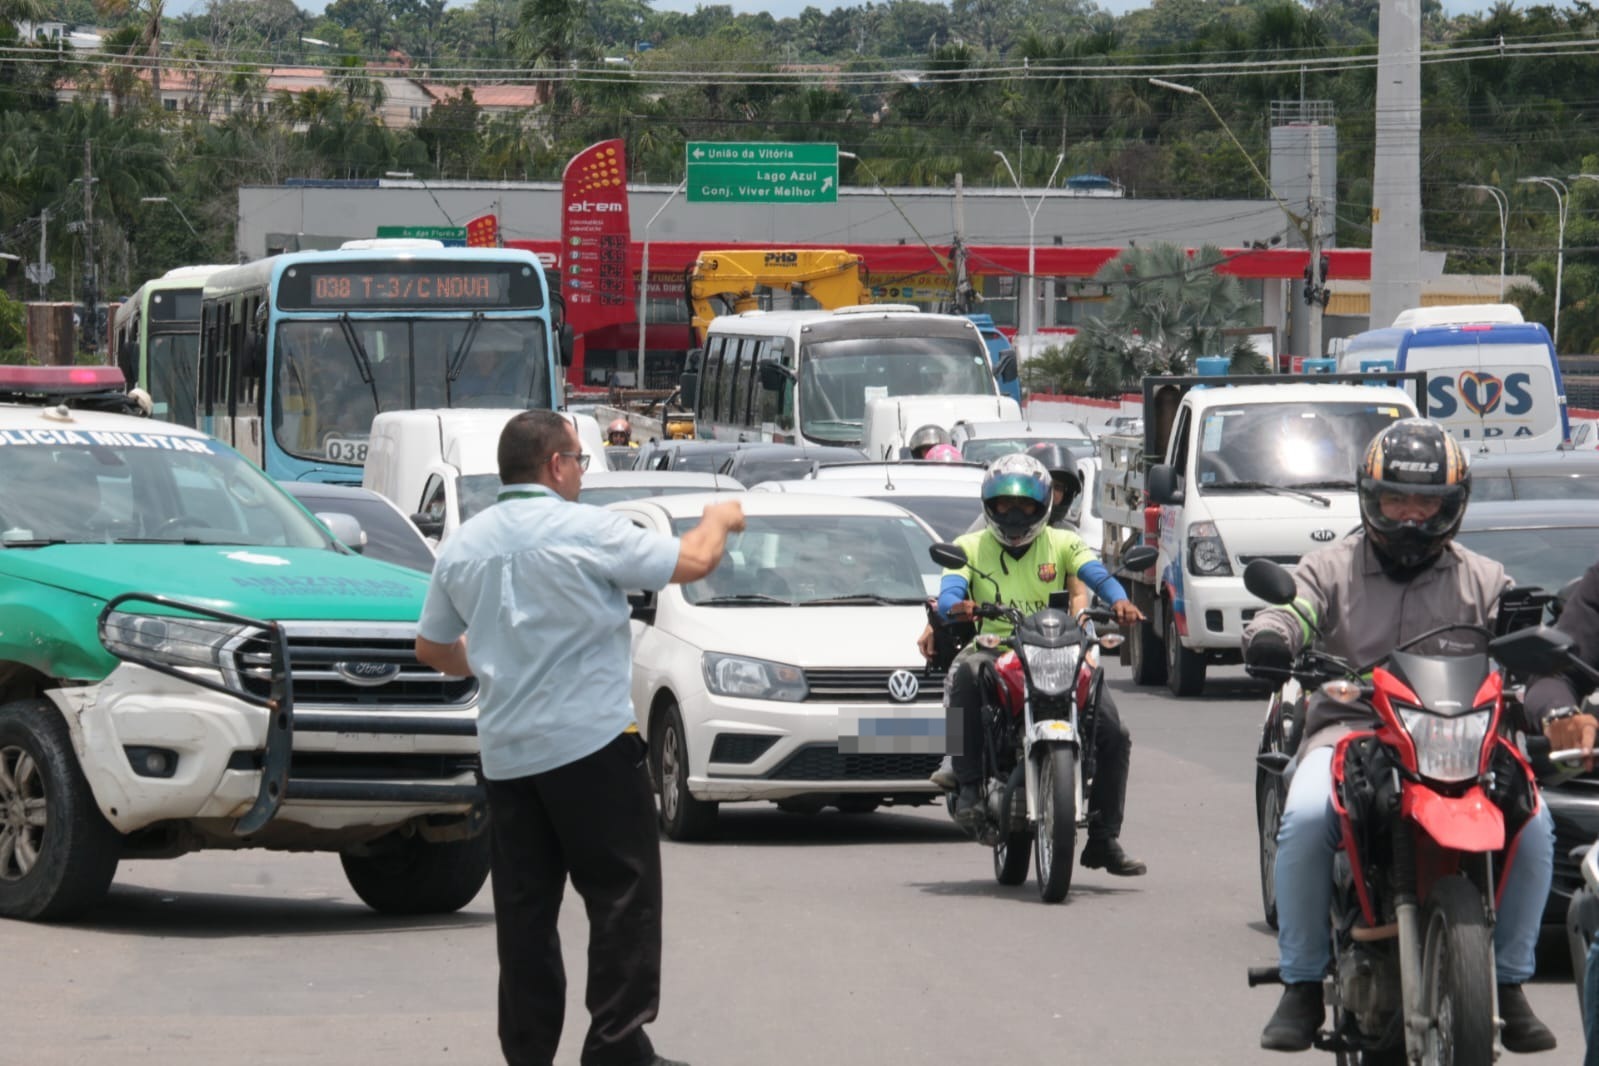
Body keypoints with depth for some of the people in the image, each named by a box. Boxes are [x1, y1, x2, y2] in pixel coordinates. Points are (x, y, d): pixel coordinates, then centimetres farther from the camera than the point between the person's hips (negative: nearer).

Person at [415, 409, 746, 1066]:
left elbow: (432, 648, 18)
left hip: (504, 753, 6)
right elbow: (692, 562, -6)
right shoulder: (584, 530, -10)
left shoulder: (463, 545, 8)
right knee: (621, 895, -1)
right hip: (590, 741, -6)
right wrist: (719, 521, 14)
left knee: (524, 907, 8)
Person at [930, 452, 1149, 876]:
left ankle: (1104, 840, 0)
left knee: (1113, 736, -13)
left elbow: (1096, 575, -6)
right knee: (965, 674, -38)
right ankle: (968, 785, -33)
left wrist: (1119, 601, -29)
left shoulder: (1063, 544, 12)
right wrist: (955, 607, -31)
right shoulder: (970, 548, 11)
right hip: (995, 648, -1)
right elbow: (949, 593, -6)